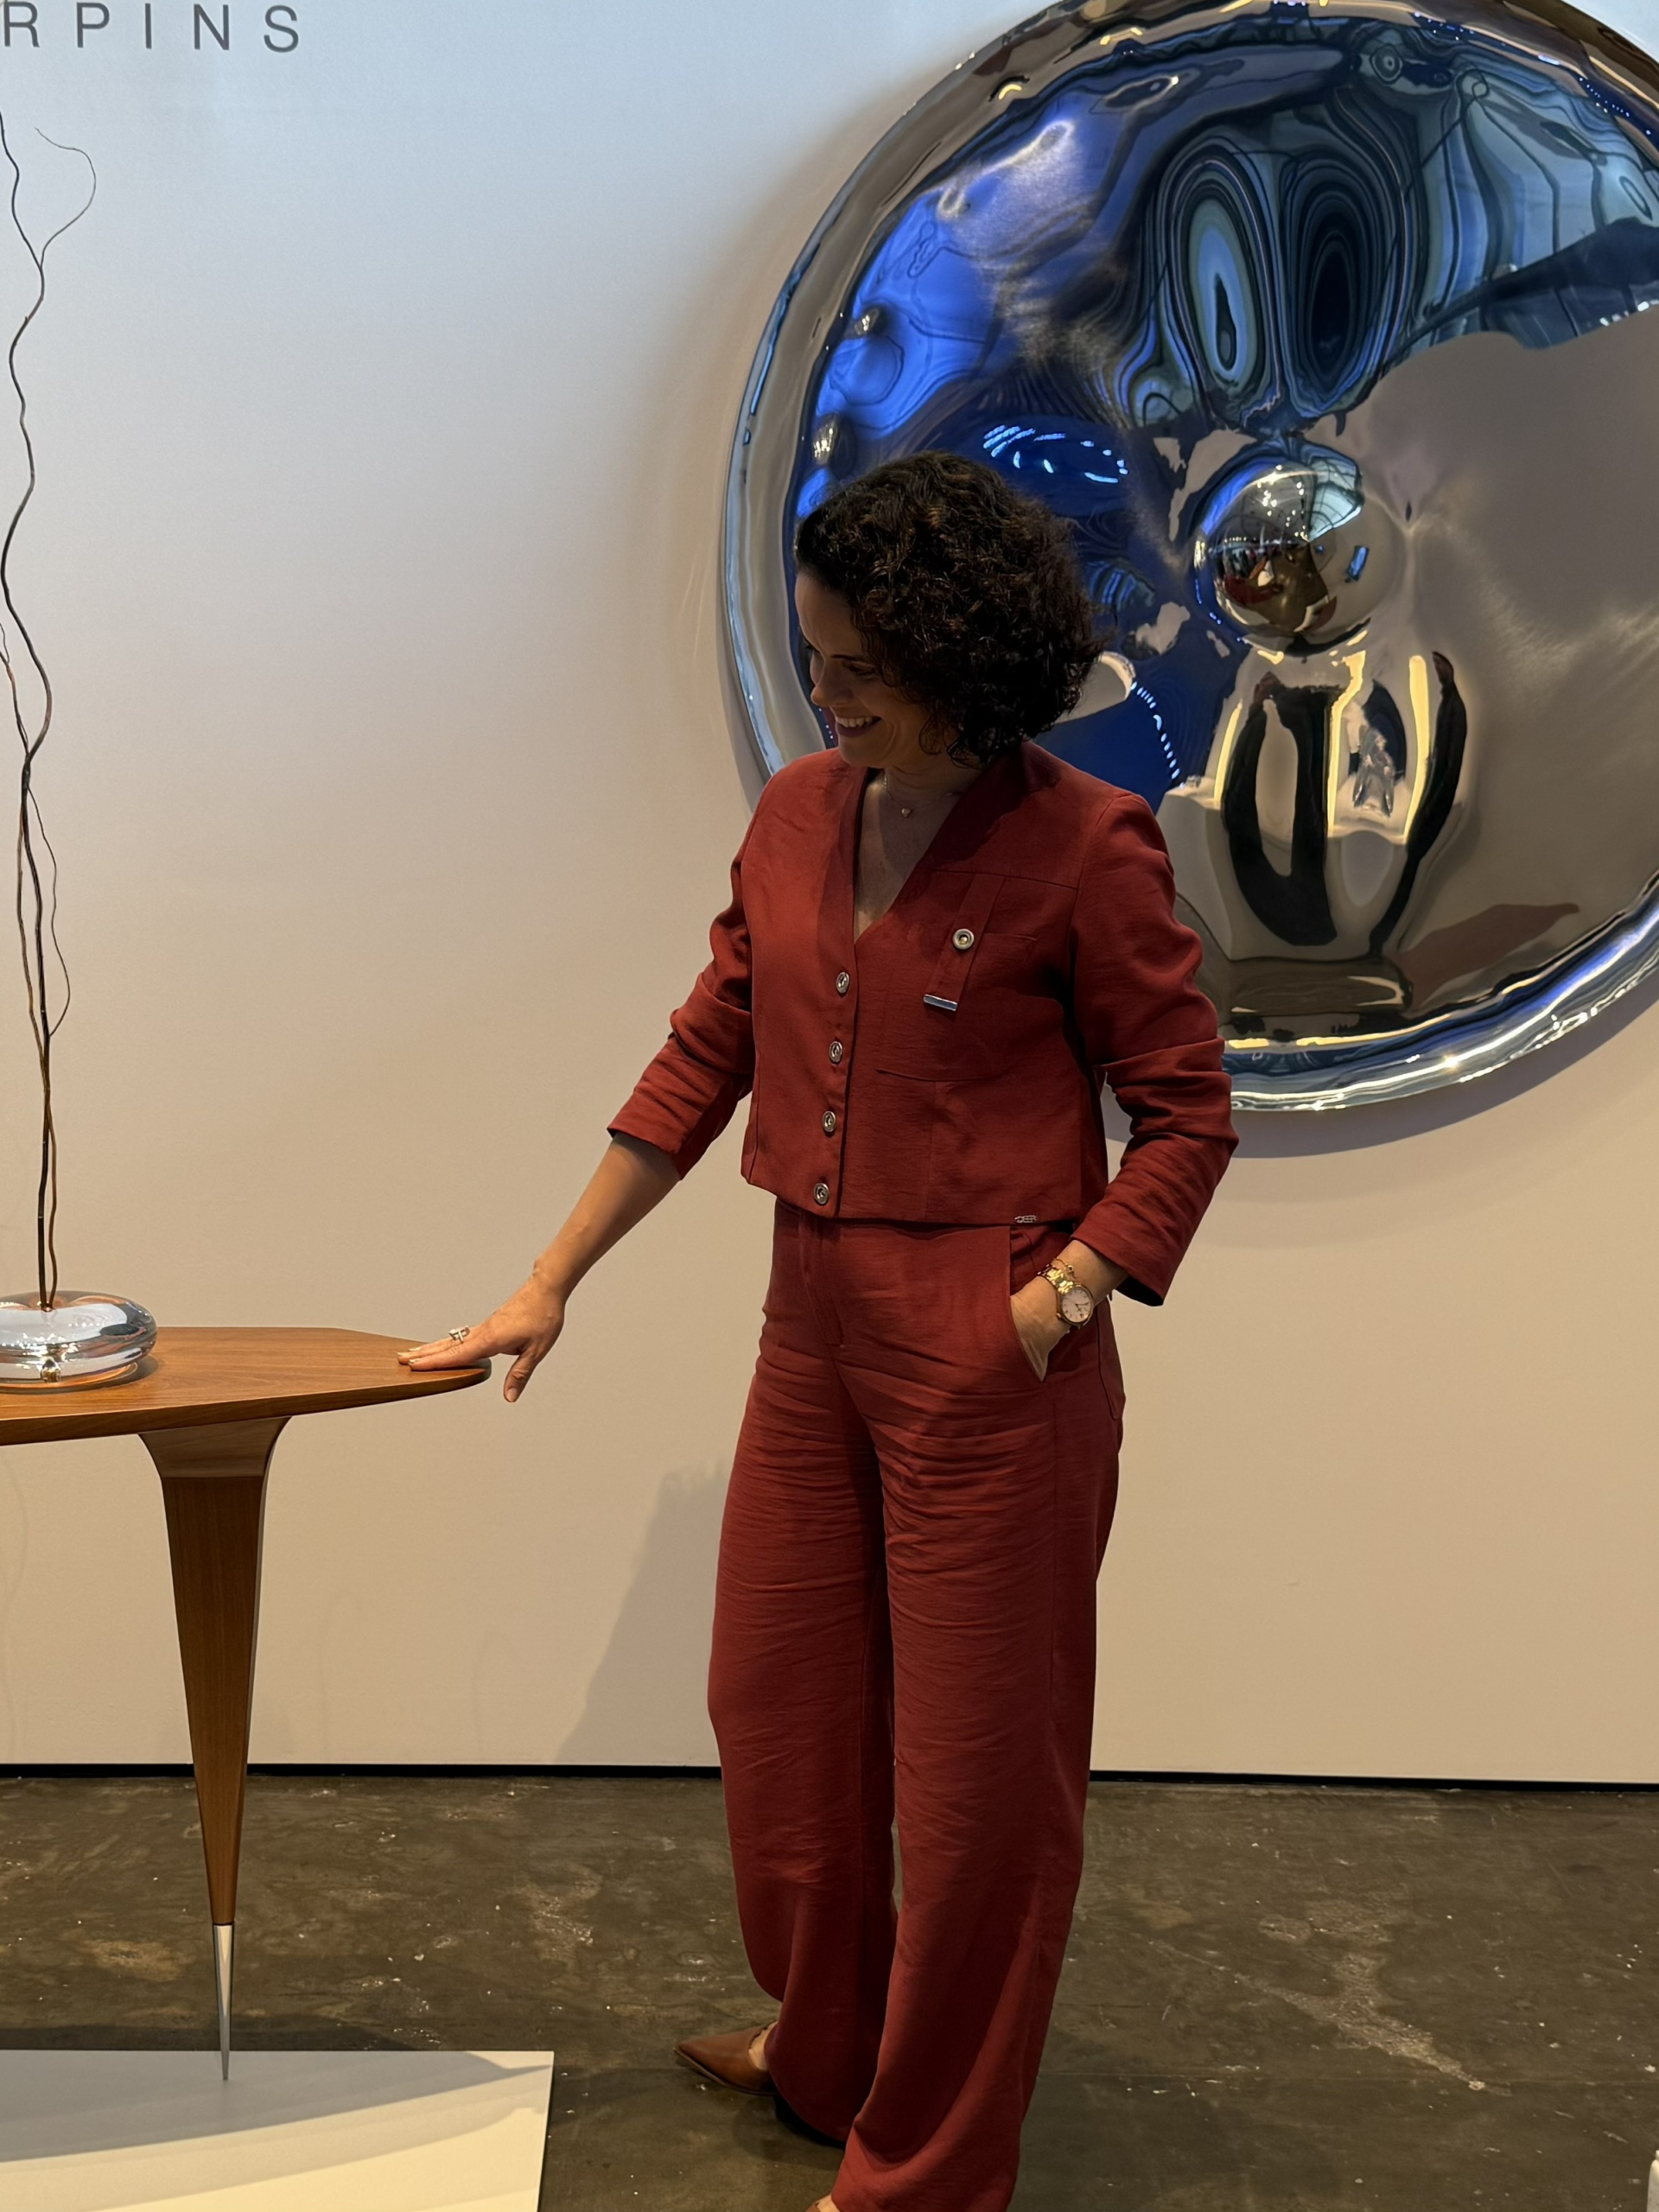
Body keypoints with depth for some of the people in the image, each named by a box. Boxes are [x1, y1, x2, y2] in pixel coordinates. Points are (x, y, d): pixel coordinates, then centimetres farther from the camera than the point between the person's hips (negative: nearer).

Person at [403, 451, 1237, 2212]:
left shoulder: (1081, 847, -13)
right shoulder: (798, 817, 5)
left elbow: (1185, 1120, -8)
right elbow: (700, 1063, 10)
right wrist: (550, 1283, 10)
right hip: (814, 1329, 7)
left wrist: (1052, 1305, -18)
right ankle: (822, 2053, 44)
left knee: (973, 1765, 7)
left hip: (987, 1358, -7)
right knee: (777, 1710, 19)